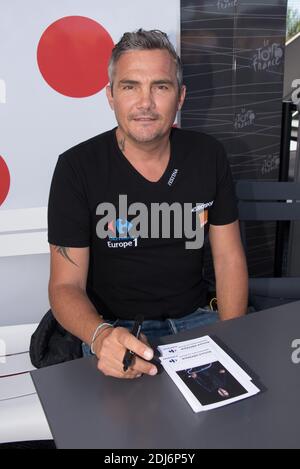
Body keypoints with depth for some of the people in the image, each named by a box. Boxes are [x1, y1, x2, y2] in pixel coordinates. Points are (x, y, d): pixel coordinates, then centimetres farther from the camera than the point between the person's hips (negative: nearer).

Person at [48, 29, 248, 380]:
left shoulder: (209, 156, -1)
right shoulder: (77, 168, -12)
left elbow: (229, 258, 2)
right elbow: (66, 285, -12)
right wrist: (100, 336, -33)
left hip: (195, 318, 4)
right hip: (114, 328, -3)